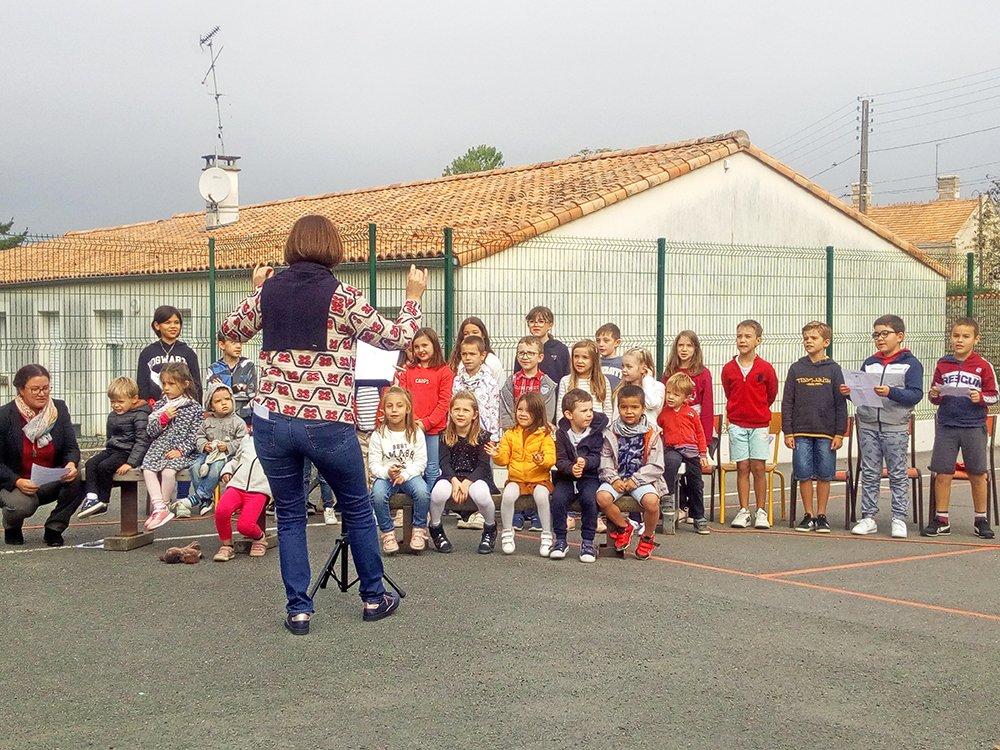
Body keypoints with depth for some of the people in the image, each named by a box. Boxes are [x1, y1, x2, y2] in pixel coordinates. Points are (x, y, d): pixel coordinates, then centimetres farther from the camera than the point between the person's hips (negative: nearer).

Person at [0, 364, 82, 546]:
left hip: (52, 483, 3)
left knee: (76, 478, -28)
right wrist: (17, 482, -25)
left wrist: (71, 464, -25)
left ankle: (54, 529, -5)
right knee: (22, 505, -36)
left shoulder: (59, 409, -1)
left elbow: (71, 448, -1)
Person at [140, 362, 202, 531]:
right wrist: (163, 419, -7)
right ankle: (160, 508, -27)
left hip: (181, 452, -4)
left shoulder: (194, 408, 1)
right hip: (159, 448, 5)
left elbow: (194, 435, -4)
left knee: (168, 470, -31)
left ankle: (162, 508, -16)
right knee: (148, 469, -23)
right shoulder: (159, 406, 14)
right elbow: (150, 431, 9)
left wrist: (180, 450, -15)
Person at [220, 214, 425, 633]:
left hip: (271, 420, 3)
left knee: (289, 515, 15)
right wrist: (413, 298, 16)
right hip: (328, 423, -3)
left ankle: (298, 610, 13)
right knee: (357, 508, 17)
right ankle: (373, 598, 27)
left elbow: (230, 330, 22)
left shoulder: (269, 292, 5)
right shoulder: (340, 297, -7)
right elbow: (396, 338, 0)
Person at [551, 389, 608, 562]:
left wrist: (585, 462, -30)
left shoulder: (596, 430, -3)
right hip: (566, 476, 1)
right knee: (558, 498, -25)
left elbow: (596, 457, -8)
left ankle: (588, 542, -13)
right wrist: (571, 468, -28)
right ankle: (560, 540, -9)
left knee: (589, 499, -29)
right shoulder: (561, 432, -2)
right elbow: (560, 460, -7)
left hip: (589, 476, -1)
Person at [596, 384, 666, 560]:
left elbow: (656, 465, -4)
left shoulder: (651, 433, -1)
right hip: (617, 478, 2)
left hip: (642, 478, -2)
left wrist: (636, 480, -14)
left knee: (651, 501, -32)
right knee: (602, 497, -28)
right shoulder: (611, 432, 5)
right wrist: (613, 479, -14)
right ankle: (624, 527, 2)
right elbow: (605, 460, 3)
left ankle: (648, 537, 0)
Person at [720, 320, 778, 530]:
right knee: (742, 467, 2)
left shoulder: (765, 368, -5)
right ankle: (744, 511, 8)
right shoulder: (729, 369, -1)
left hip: (759, 424, -1)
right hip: (737, 424, 1)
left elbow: (772, 394, 10)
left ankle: (761, 512, 7)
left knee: (758, 467, -1)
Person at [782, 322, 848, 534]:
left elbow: (841, 404, 2)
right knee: (804, 475, 2)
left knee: (824, 475, 4)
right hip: (801, 432, 1)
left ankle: (821, 516, 14)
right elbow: (787, 403, 5)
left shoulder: (833, 370, 1)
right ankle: (808, 515, 13)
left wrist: (839, 434, -2)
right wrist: (787, 432, 0)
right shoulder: (796, 369, 4)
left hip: (826, 432, -1)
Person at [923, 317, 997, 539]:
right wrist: (934, 396, -7)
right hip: (946, 426, 2)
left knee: (977, 474, 6)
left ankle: (981, 520, 19)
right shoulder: (943, 364, 7)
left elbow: (994, 395, 3)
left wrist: (980, 398, -16)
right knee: (942, 473, 1)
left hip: (974, 426, -2)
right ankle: (941, 520, 11)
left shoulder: (983, 366, 0)